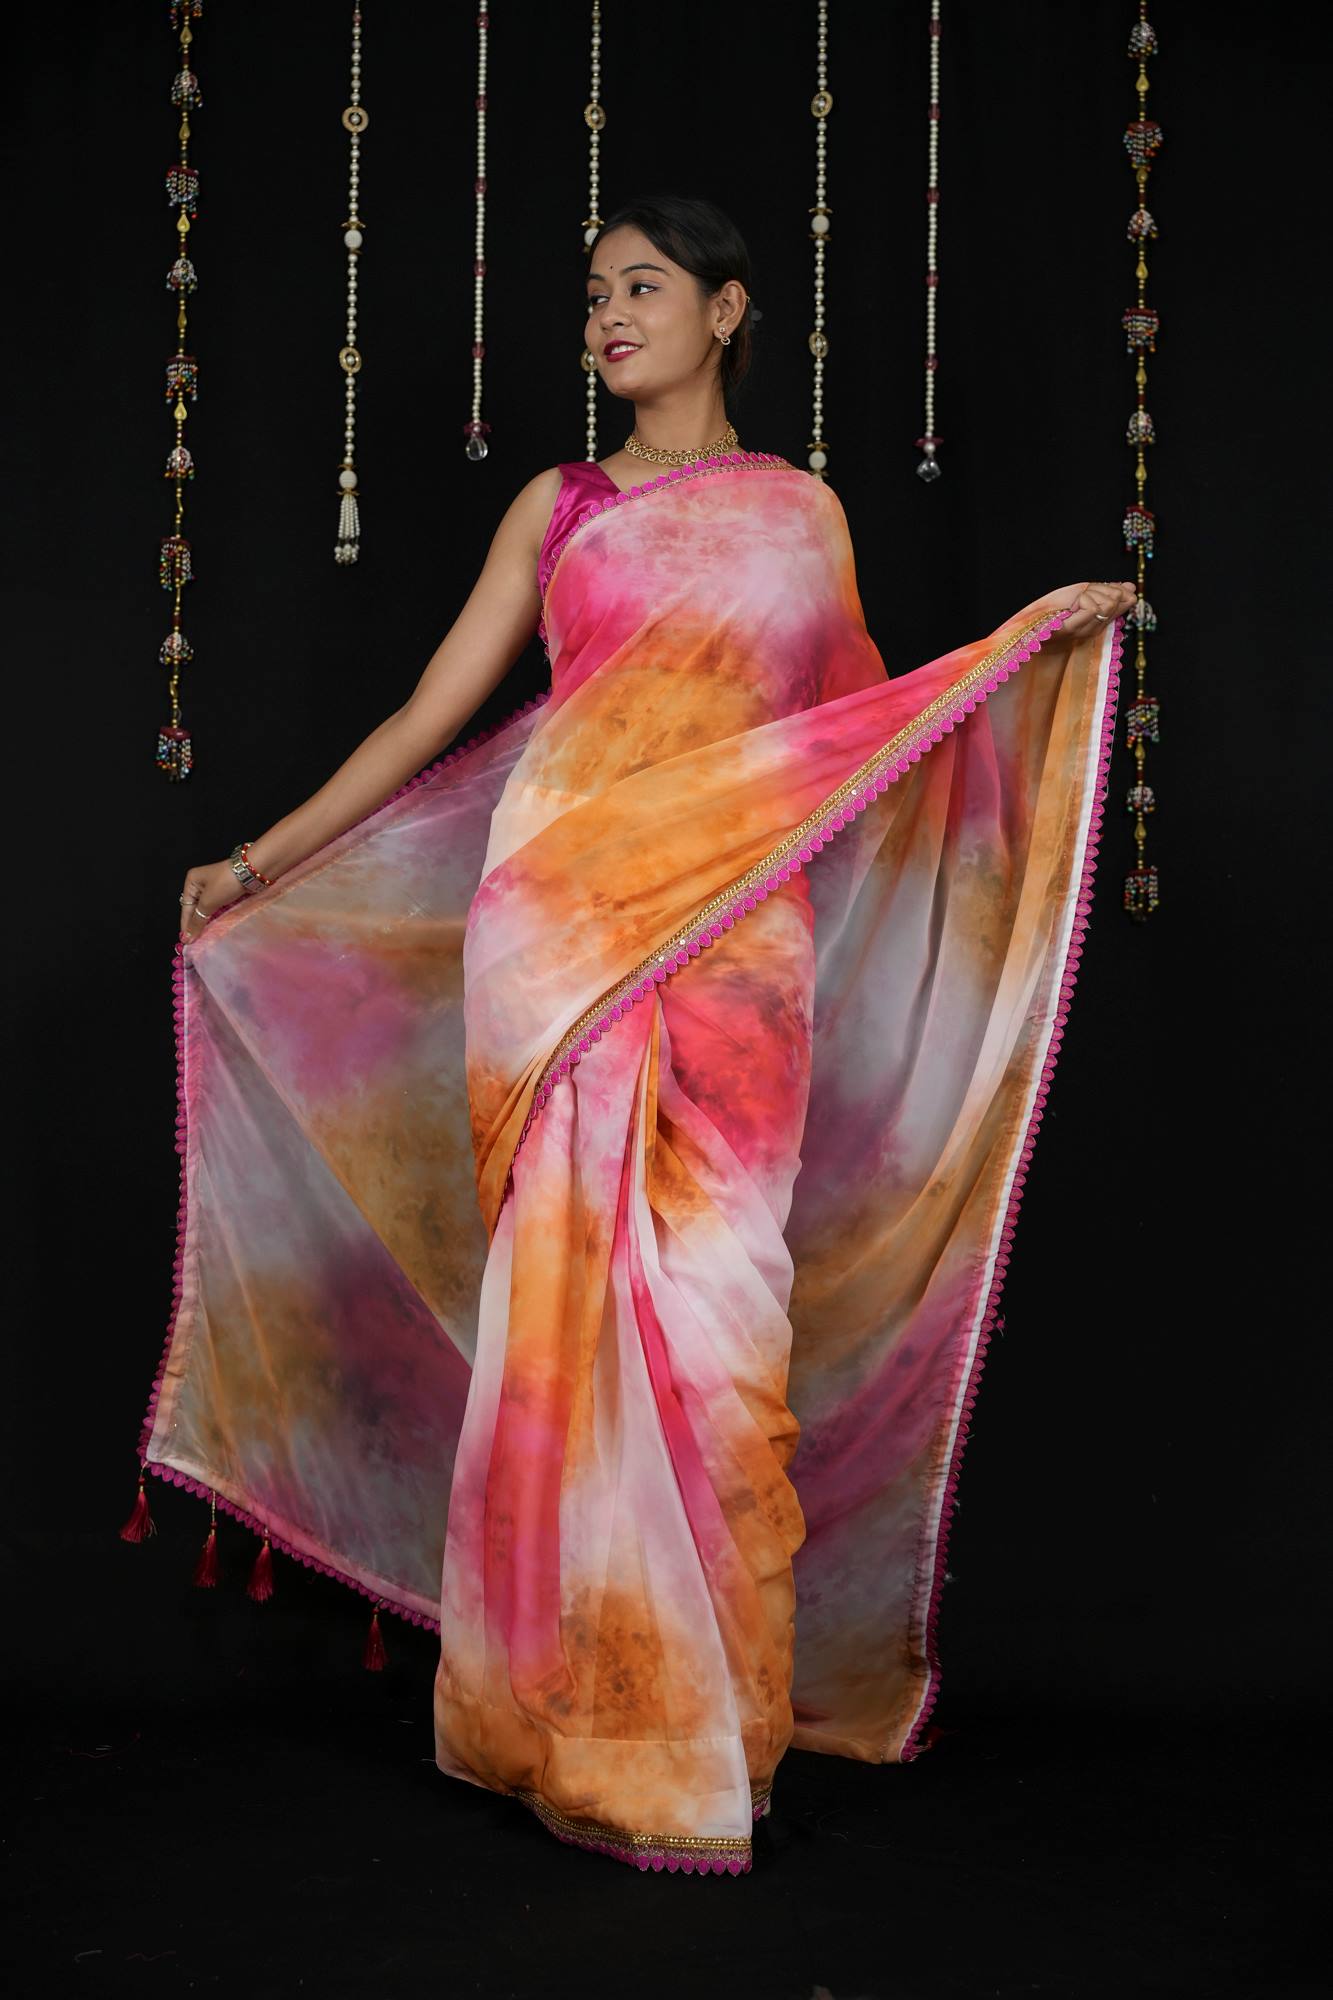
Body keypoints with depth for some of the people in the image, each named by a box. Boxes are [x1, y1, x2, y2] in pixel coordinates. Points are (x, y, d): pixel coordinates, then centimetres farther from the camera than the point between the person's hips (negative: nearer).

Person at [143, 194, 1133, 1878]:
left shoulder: (801, 509, 15)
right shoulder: (556, 505, 14)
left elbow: (855, 720, 20)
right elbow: (430, 714, 12)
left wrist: (1037, 632, 13)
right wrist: (259, 862, 7)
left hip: (736, 930, 0)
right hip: (559, 915, 0)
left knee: (714, 1290, -3)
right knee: (569, 1283, -4)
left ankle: (715, 1697, 9)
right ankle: (581, 1699, 6)